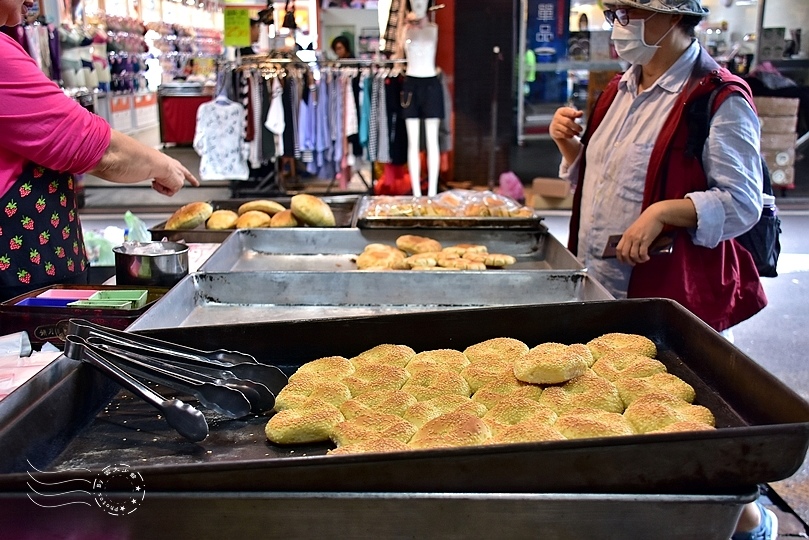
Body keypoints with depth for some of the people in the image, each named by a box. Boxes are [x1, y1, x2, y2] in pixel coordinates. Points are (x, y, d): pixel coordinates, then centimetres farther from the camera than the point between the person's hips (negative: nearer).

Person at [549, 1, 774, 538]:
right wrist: (570, 144, 3)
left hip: (669, 289, -8)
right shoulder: (621, 89, 13)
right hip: (601, 287, 8)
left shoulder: (719, 99, -12)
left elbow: (743, 202, -15)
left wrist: (661, 213, -27)